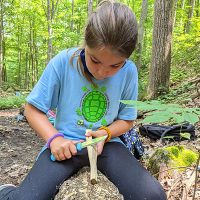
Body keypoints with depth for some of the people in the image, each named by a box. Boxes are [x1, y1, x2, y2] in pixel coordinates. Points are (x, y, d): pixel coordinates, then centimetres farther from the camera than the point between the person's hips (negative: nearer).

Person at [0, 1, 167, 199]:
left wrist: (106, 133, -16)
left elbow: (127, 120, 4)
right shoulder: (63, 62, -14)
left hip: (106, 143, 2)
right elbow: (32, 109, -5)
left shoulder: (129, 72, -9)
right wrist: (54, 138, -20)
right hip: (66, 143, -1)